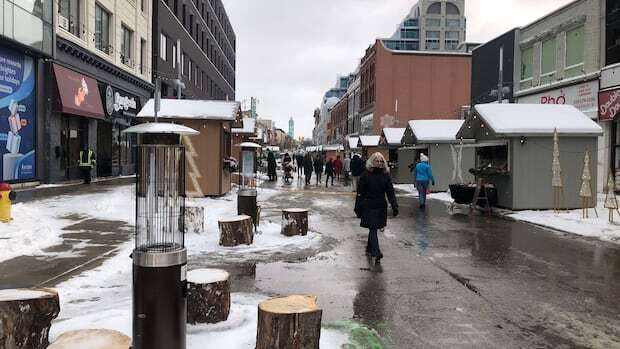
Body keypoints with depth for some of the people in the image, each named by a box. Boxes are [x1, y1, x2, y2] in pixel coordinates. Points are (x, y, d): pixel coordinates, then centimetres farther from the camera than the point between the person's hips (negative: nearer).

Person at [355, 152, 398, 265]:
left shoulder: (386, 176, 4)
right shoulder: (366, 175, -5)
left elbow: (390, 192, 1)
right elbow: (360, 192, -4)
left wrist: (394, 206, -10)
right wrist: (358, 207, -6)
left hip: (381, 207, 4)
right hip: (368, 207, -4)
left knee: (373, 229, 14)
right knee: (373, 229, -10)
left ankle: (369, 248, 34)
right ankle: (376, 253, -18)